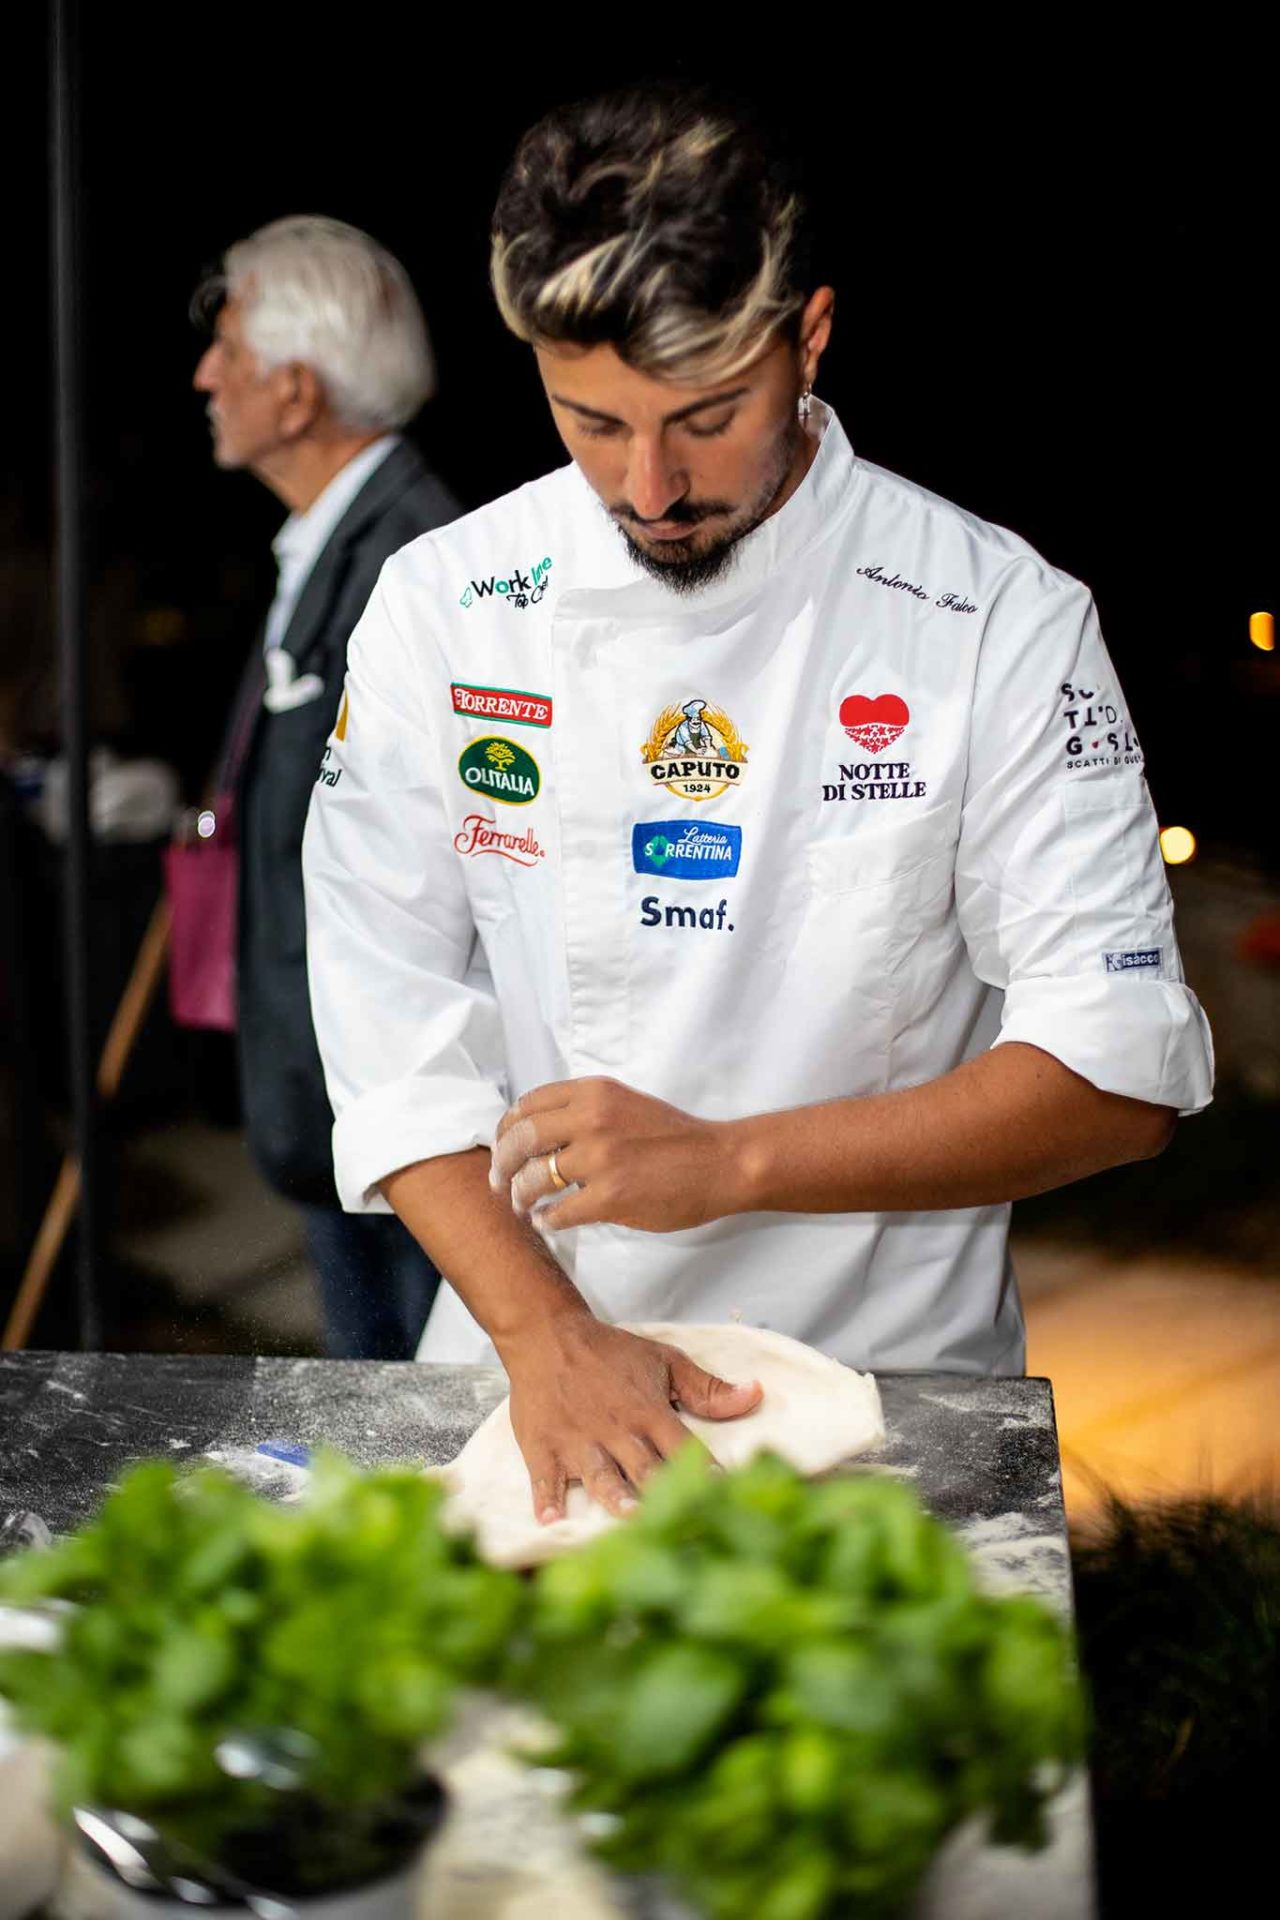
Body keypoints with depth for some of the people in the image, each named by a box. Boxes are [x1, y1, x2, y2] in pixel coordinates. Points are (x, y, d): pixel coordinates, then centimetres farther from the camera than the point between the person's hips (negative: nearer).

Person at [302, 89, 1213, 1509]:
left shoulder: (1000, 622, -8)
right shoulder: (439, 608, -1)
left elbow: (1120, 1074, -10)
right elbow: (397, 1037, -3)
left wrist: (727, 1162, -19)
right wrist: (546, 1331, -16)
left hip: (887, 1380, -1)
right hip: (523, 1370, 2)